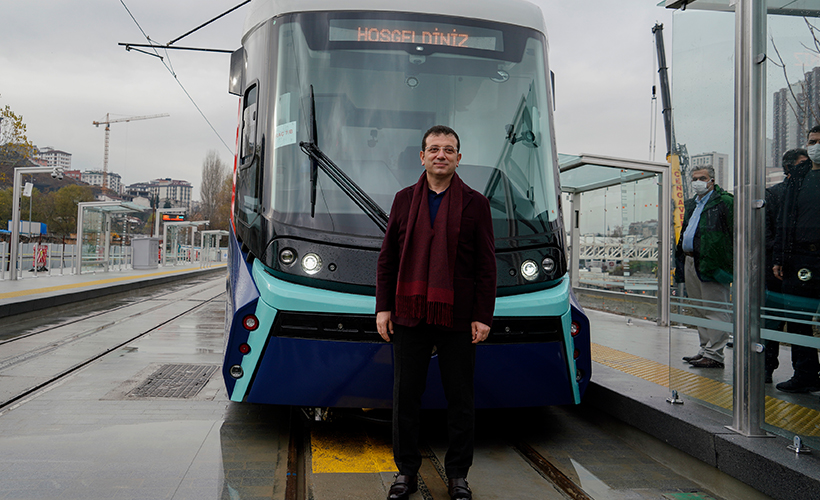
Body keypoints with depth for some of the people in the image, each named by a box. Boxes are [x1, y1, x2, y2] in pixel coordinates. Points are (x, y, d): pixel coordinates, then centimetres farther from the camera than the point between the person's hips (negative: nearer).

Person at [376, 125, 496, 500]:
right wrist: (383, 307, 3)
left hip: (457, 318, -1)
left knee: (460, 398, 6)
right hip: (409, 317, 2)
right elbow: (387, 258, 9)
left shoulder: (475, 204, 3)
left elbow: (486, 266, 1)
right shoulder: (404, 200, 9)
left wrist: (483, 316, -5)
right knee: (405, 396, 6)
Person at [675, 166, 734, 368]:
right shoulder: (690, 204, 20)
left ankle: (714, 354, -1)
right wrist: (680, 259, 22)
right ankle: (705, 350, 23)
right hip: (690, 262, 9)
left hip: (711, 263, -9)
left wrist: (731, 263, -16)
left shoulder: (724, 201, -6)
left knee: (714, 310, -5)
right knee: (701, 310, 15)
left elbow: (735, 233, -10)